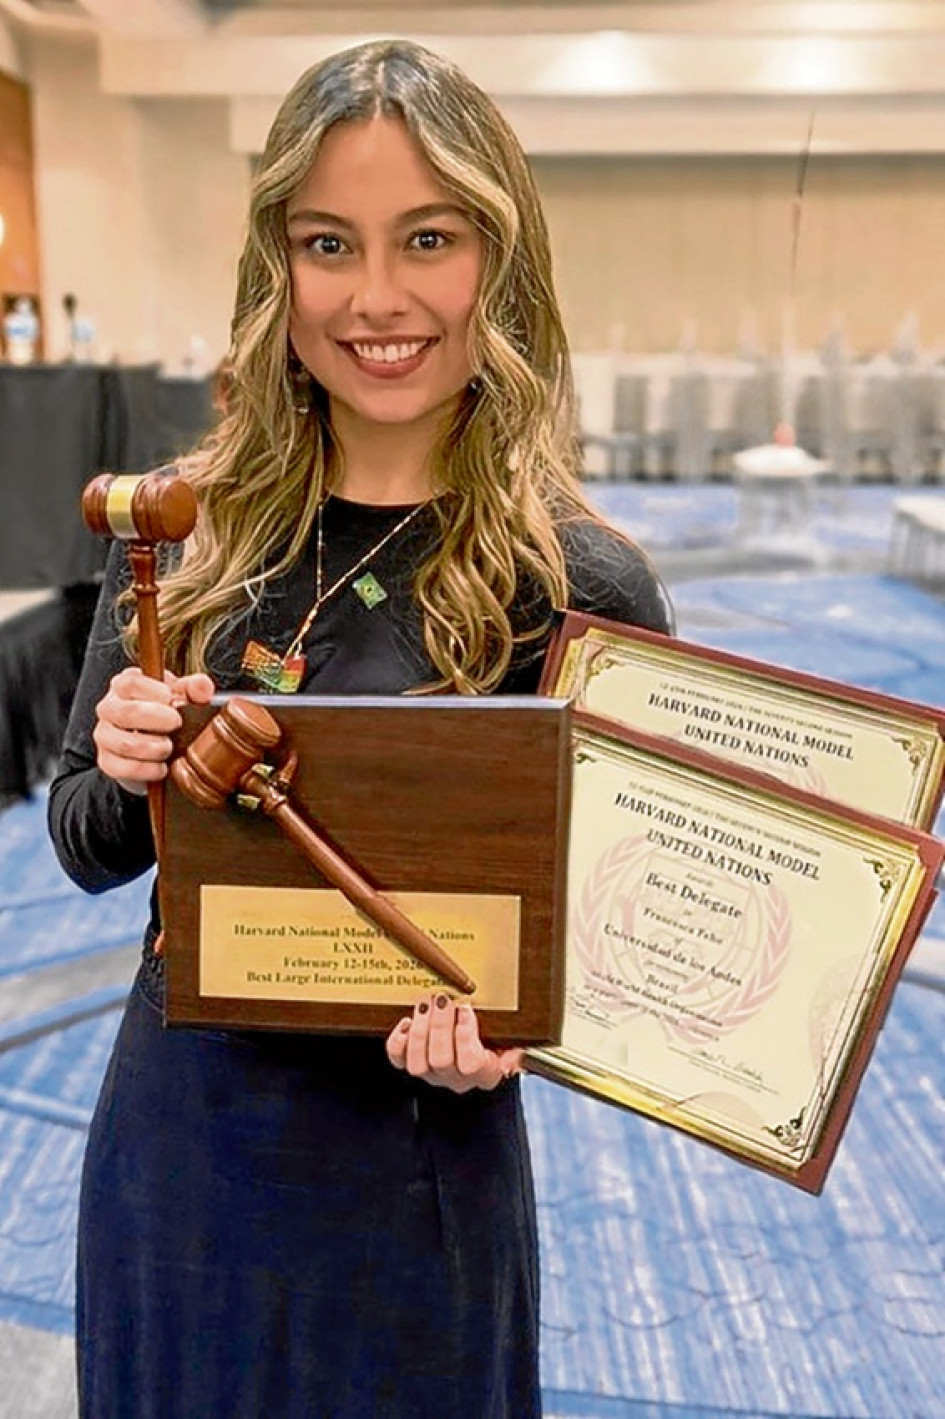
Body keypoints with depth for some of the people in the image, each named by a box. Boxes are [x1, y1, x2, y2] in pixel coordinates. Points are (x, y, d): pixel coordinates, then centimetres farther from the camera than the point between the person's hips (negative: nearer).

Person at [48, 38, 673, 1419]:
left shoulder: (579, 585, -16)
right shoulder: (186, 528, -5)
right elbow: (83, 848, 3)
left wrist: (496, 1025, -26)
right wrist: (127, 775, -18)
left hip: (406, 1181, -3)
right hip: (167, 1138, 4)